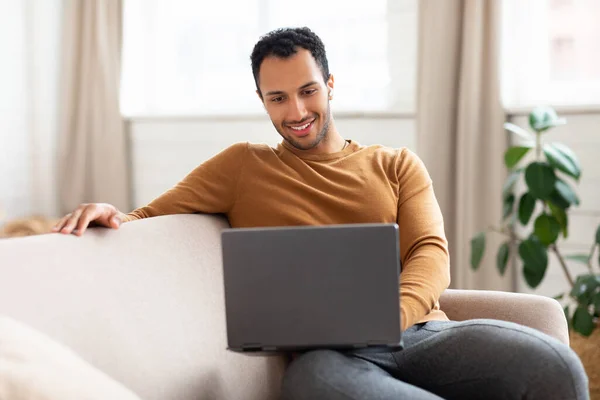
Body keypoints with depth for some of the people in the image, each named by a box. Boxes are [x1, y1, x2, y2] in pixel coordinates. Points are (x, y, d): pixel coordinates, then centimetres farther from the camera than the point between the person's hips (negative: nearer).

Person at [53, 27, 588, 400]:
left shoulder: (396, 165, 22)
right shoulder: (242, 166, 20)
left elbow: (431, 254, 8)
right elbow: (149, 218, 17)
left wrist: (390, 315, -14)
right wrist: (113, 216, -8)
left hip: (418, 331, 2)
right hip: (329, 350, -2)